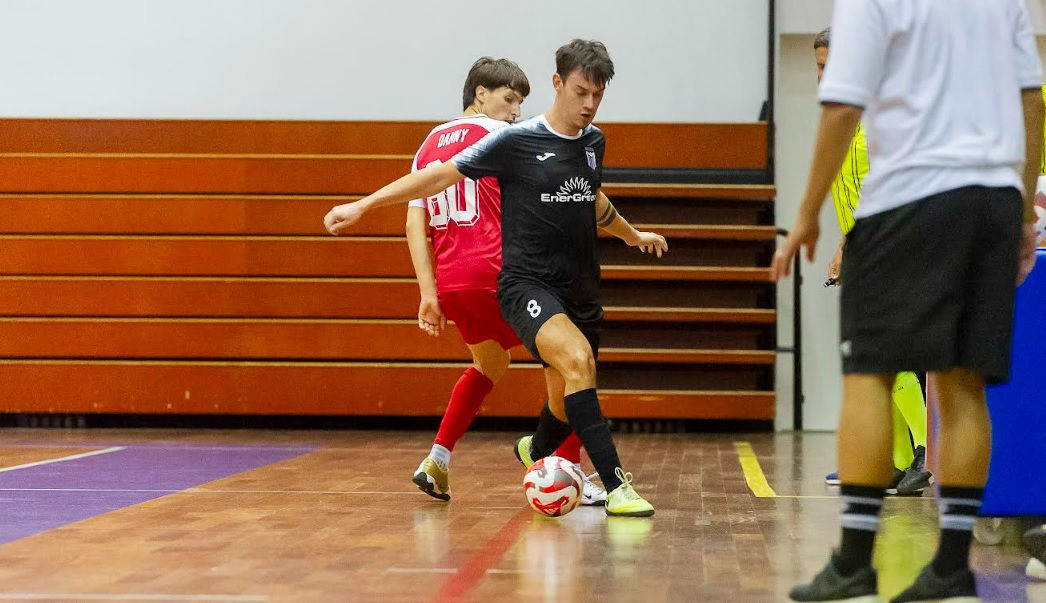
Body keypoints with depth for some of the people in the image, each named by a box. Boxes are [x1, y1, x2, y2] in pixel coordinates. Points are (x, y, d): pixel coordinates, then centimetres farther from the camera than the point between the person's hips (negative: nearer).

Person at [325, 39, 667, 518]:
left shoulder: (593, 142, 9)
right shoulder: (516, 141, -10)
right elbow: (442, 174, -7)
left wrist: (633, 235, 45)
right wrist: (364, 204, -10)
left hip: (580, 292, 6)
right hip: (527, 284, -6)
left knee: (568, 406, 9)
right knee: (577, 358, -32)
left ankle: (535, 452, 45)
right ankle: (616, 487, -32)